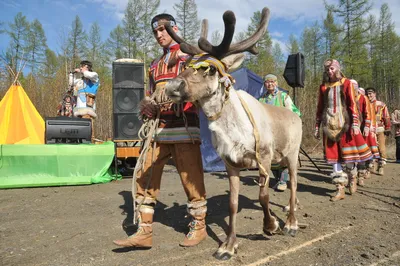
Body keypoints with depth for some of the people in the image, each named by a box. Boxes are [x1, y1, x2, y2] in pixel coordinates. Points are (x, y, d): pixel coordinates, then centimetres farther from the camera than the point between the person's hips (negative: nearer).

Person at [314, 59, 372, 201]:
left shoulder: (346, 83, 3)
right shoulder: (323, 86, 10)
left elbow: (352, 104, -3)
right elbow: (319, 108, 12)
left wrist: (355, 123, -12)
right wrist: (317, 127, 9)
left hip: (344, 124, -2)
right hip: (329, 125, 2)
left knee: (348, 155, 2)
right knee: (333, 156, 1)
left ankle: (352, 179, 29)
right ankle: (340, 189, 6)